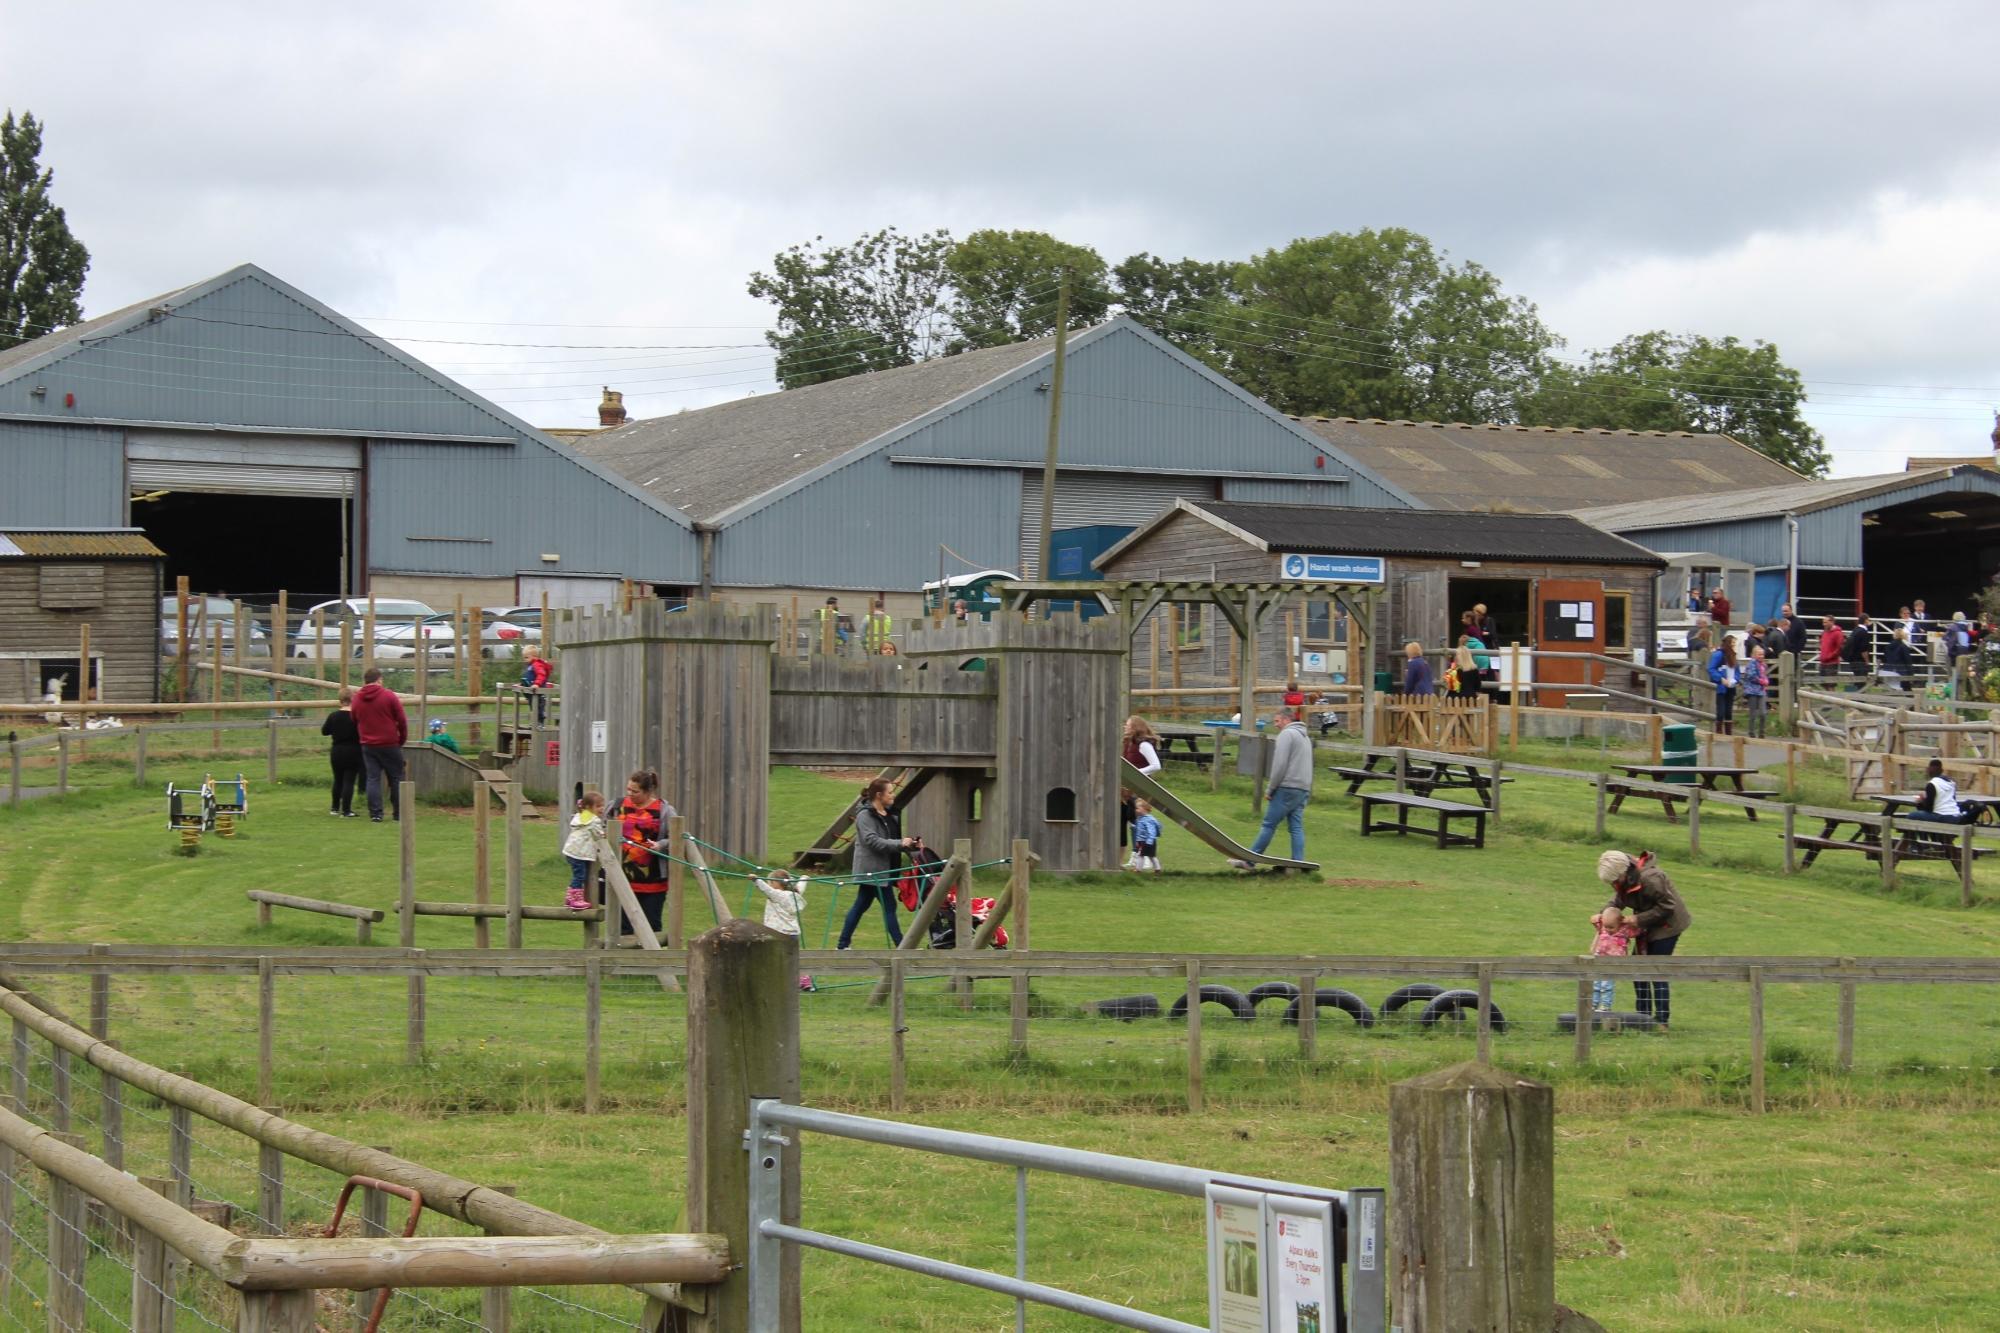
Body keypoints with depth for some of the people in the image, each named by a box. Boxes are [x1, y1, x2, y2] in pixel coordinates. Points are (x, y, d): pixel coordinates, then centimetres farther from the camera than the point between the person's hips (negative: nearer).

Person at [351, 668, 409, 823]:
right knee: (396, 778, 8)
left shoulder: (357, 699, 4)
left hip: (367, 746, 3)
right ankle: (399, 813, 11)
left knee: (373, 778, 4)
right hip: (390, 745, -3)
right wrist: (403, 739, 7)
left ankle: (375, 813, -2)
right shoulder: (389, 696, -8)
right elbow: (402, 721, -6)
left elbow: (355, 723, 12)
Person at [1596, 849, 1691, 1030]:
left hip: (1666, 924, -8)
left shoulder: (1650, 879, -33)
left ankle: (1661, 1020, -4)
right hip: (1646, 926, 8)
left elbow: (1666, 906, -26)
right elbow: (1619, 898, 5)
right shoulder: (1624, 880, -8)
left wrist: (1639, 919, -28)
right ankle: (1644, 1015, 19)